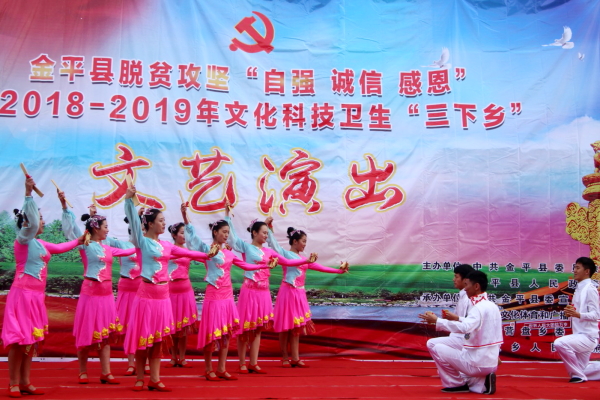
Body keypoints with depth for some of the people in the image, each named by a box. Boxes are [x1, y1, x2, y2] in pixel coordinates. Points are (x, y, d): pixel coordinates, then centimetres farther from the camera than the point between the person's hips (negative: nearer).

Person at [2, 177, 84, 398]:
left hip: (36, 295, 8)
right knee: (19, 339, -5)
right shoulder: (23, 239, -8)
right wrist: (28, 193, -31)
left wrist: (78, 241, 33)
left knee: (32, 339, 9)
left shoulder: (39, 243, 15)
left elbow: (59, 248, 31)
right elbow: (32, 223, -26)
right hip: (23, 293, -8)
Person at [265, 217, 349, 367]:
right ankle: (285, 357, 9)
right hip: (288, 292, -7)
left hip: (299, 294, 7)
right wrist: (268, 227, -23)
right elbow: (273, 243, -14)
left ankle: (295, 358, 12)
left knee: (296, 326, 8)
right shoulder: (285, 253, -3)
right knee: (285, 326, 0)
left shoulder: (304, 259, 16)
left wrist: (338, 270, 16)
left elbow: (319, 267, 18)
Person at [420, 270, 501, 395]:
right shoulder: (493, 306, 10)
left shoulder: (479, 308, -19)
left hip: (477, 362, -9)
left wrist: (436, 321, -32)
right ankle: (482, 384, 9)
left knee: (435, 348, -7)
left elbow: (464, 327, -36)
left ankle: (456, 384, 5)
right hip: (491, 363, 9)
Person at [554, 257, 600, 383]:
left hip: (588, 336, -9)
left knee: (560, 343, -31)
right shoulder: (579, 289, 15)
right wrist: (570, 312, 2)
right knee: (581, 371, 15)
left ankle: (577, 374, -15)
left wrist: (578, 314, -34)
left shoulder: (590, 289, -13)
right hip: (580, 335, 9)